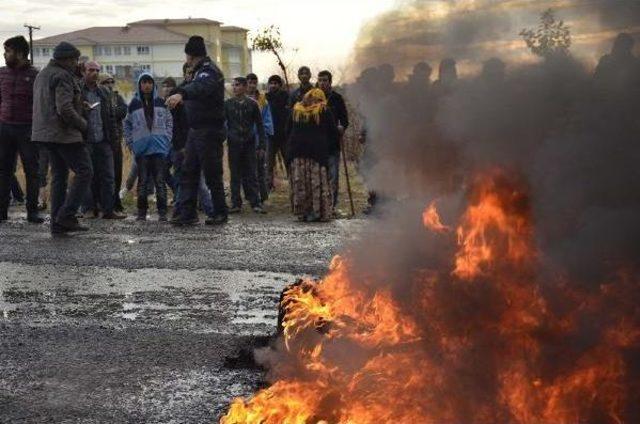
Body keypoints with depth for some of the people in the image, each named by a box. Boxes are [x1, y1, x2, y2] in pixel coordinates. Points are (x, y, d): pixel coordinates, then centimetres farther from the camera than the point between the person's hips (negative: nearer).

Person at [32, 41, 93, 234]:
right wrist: (83, 124, -8)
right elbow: (65, 109, -23)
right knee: (84, 171, -6)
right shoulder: (63, 77, -13)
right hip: (65, 133, -10)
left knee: (59, 175, 12)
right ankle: (66, 215, -12)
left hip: (47, 132, 10)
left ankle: (57, 223, 11)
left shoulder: (42, 75, 19)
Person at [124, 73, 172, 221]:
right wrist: (131, 142, 6)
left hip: (160, 147, 0)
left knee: (160, 180, -1)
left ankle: (162, 212, 2)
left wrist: (167, 139, 4)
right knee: (142, 180, 2)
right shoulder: (134, 104, 6)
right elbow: (127, 124, 14)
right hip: (141, 147, 0)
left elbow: (169, 121, 13)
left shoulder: (160, 102, 8)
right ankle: (141, 211, 8)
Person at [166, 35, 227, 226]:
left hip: (210, 131, -10)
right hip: (196, 130, 10)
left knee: (212, 174, -2)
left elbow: (201, 87, -37)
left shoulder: (210, 71, -15)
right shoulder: (199, 71, 16)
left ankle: (221, 213, 10)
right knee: (188, 171, 6)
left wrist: (181, 94, -53)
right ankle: (188, 214, 8)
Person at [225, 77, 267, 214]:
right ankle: (236, 203, 8)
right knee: (235, 175, 3)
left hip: (249, 143, -1)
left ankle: (256, 203, 3)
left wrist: (262, 145, 1)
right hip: (234, 143, 1)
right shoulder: (228, 104, 6)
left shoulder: (252, 104, 4)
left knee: (250, 174, 1)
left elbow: (259, 125, 6)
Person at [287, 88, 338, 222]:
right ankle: (318, 211, -3)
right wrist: (328, 145, 19)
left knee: (299, 183, 5)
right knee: (318, 182, -1)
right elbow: (334, 133, 3)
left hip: (296, 151, 3)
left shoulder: (296, 109, 14)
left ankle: (302, 212, 4)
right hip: (318, 151, -3)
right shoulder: (324, 110, 3)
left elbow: (289, 130, 18)